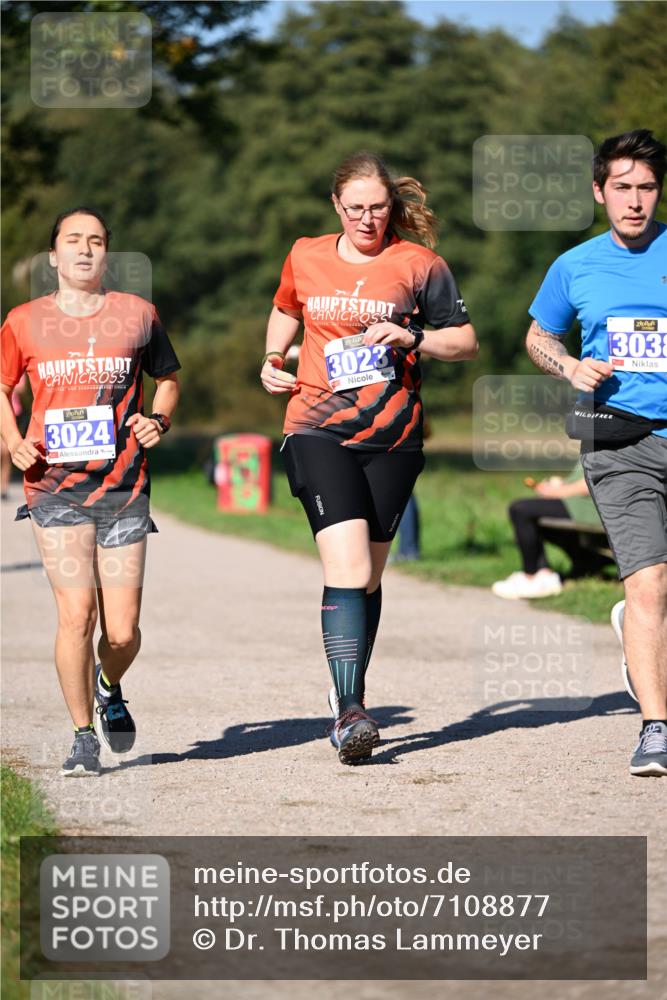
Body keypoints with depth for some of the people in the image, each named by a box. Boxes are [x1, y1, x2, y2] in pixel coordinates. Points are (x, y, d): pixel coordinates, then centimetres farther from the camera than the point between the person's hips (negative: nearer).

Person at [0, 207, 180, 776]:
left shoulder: (137, 314, 6)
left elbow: (167, 378, 20)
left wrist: (159, 421, 0)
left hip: (124, 490, 1)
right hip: (55, 487, -1)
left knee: (122, 631, -2)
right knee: (76, 613, -14)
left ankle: (109, 688, 34)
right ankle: (83, 738, 3)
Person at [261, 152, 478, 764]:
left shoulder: (419, 264, 2)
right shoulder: (306, 258, 8)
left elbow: (466, 341, 6)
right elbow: (286, 311, 29)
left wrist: (413, 338, -11)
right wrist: (273, 359, 12)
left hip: (393, 439, 1)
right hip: (319, 433, -1)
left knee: (367, 578, 10)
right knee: (347, 569, -17)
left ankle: (347, 696, 28)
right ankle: (350, 709, -21)